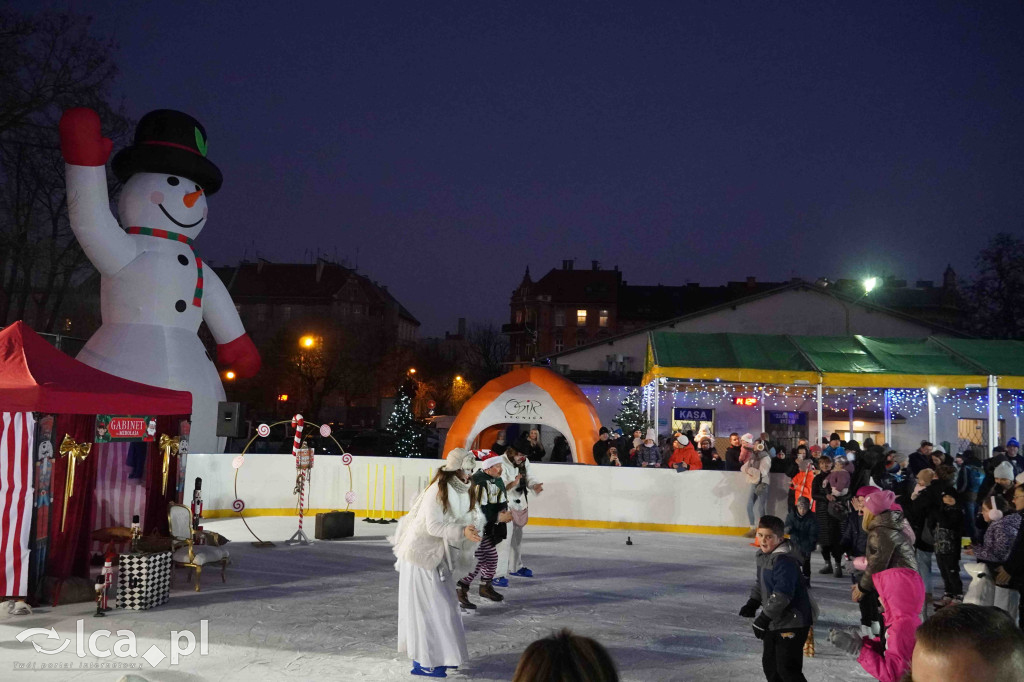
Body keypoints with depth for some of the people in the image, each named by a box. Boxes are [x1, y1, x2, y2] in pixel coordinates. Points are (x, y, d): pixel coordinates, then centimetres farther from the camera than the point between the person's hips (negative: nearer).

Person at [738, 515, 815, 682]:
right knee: (769, 664, 19)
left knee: (787, 669, -8)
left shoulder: (784, 560, -25)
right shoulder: (762, 555, 6)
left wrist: (764, 618, -25)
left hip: (792, 622, -10)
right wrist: (752, 603, 7)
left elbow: (782, 595, -29)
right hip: (773, 621, 10)